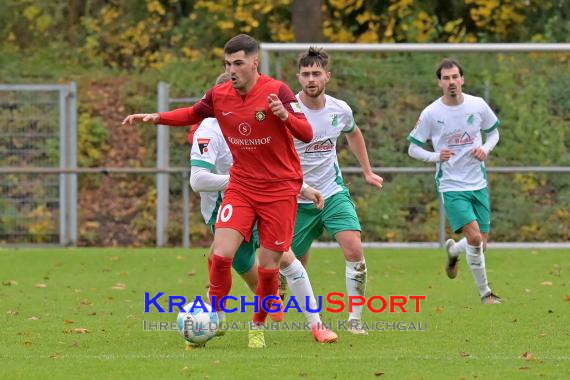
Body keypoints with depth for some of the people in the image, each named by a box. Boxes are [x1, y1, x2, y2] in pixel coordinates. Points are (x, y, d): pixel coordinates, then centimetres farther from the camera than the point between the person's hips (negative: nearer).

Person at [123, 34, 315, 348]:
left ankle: (257, 328, 22)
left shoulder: (276, 92, -16)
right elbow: (194, 114, 18)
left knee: (268, 267, 0)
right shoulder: (219, 95, -2)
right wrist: (156, 118, 3)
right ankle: (214, 317, 2)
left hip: (280, 189, -3)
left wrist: (285, 115, -42)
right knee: (221, 254, -15)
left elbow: (307, 134, -22)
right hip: (241, 186, 3)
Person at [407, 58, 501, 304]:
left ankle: (452, 251, 40)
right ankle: (485, 293, -3)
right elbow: (413, 148, 0)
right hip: (451, 185, -4)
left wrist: (486, 149, -6)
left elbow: (493, 132, 16)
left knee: (481, 245, 4)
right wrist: (436, 156, -18)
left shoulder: (478, 106, -1)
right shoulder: (430, 113, -8)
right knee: (474, 237, -19)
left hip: (478, 184, 4)